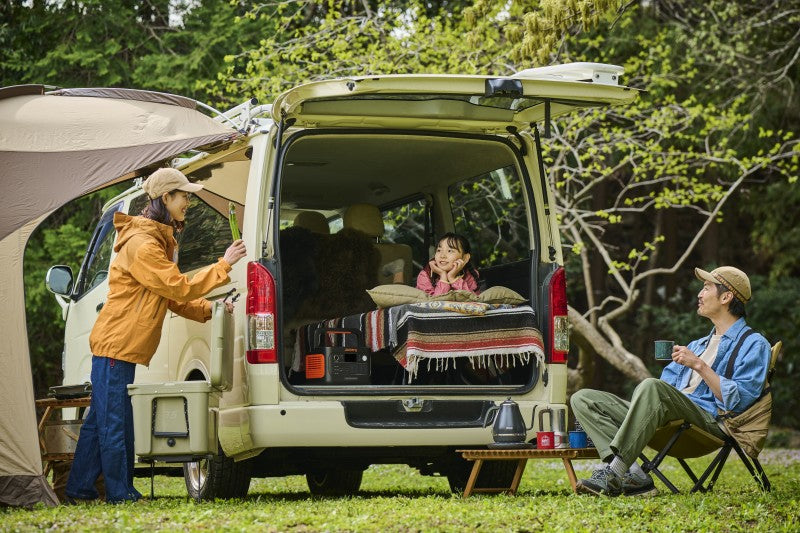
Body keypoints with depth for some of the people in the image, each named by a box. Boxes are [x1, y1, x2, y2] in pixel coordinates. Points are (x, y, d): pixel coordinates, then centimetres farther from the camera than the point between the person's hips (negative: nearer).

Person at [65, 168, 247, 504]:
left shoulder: (158, 241, 17)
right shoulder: (141, 244, -17)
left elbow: (171, 298, 17)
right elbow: (179, 288, -19)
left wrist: (211, 310, 4)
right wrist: (224, 265, -16)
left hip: (119, 345, 11)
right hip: (116, 344, -11)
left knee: (101, 418, 12)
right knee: (113, 422, -5)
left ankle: (79, 490, 16)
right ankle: (120, 494, -2)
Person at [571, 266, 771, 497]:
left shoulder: (753, 345, 7)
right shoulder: (697, 345, 35)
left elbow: (737, 401, -6)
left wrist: (700, 366, -9)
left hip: (708, 421, -8)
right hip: (669, 418, 8)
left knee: (652, 387, -38)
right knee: (583, 399, -7)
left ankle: (613, 472, -43)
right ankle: (633, 475, -28)